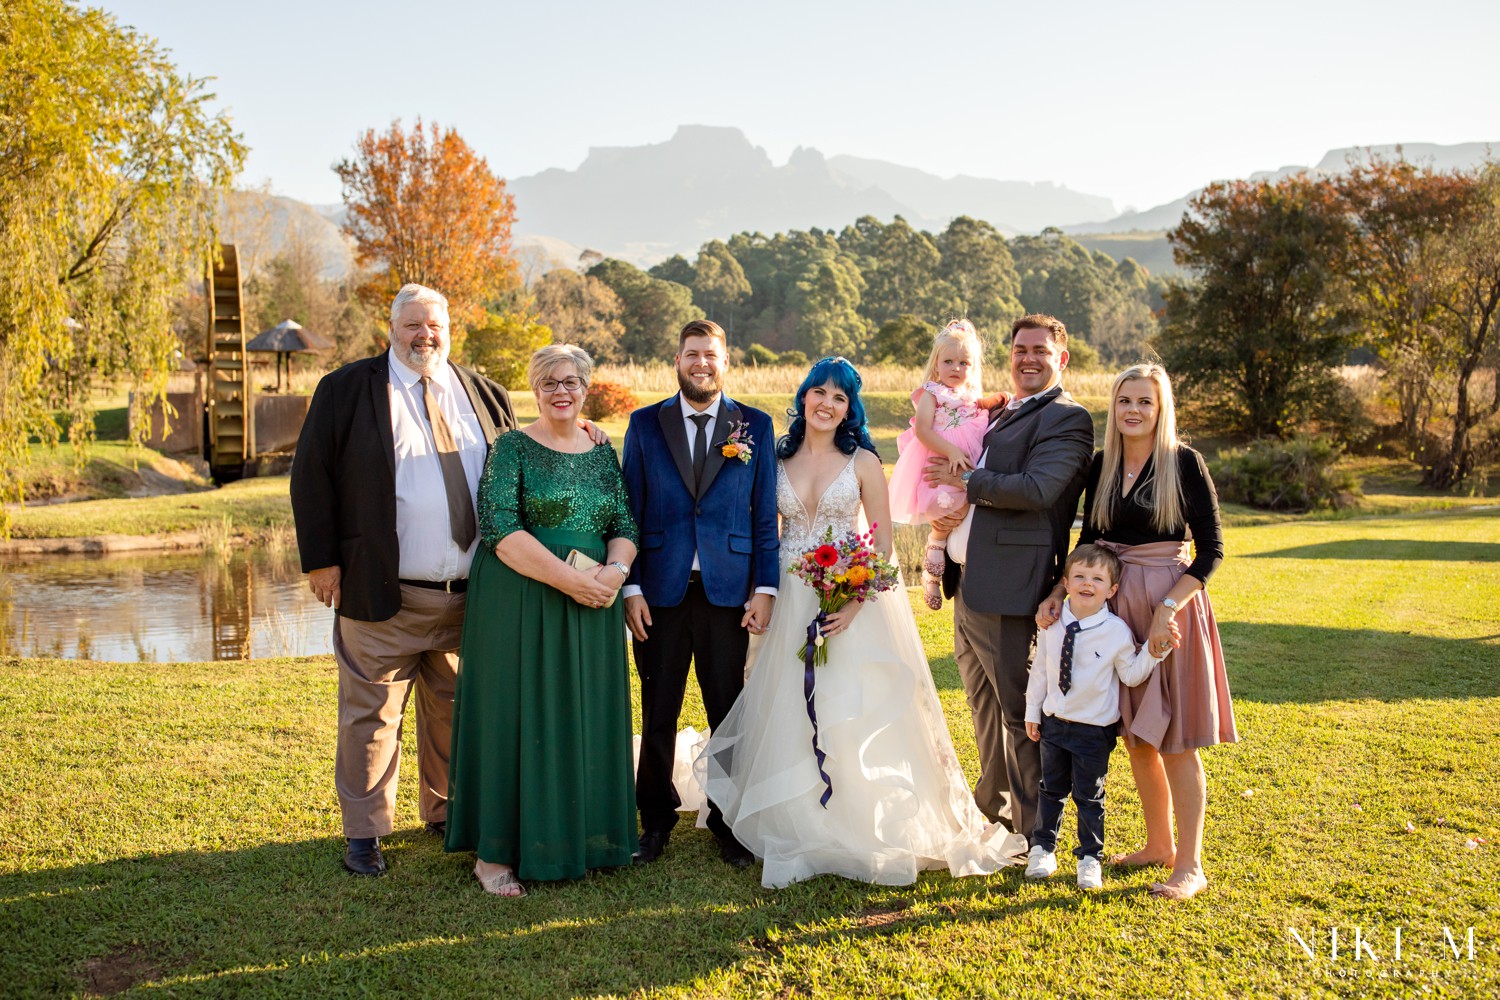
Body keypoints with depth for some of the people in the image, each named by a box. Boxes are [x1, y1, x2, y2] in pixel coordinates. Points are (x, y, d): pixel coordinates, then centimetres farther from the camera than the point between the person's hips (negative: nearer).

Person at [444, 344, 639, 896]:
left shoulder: (604, 453, 11)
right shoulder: (512, 449, -4)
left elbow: (625, 526, 8)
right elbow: (500, 529, -15)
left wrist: (616, 570, -14)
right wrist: (569, 579, -21)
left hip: (592, 609, 5)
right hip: (522, 606, -5)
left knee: (586, 718, 10)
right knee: (516, 715, 0)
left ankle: (580, 836, 25)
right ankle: (496, 853, 11)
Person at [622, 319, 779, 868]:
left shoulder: (756, 426, 5)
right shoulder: (645, 424, 5)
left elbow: (765, 513, 4)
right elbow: (630, 510, 4)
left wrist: (765, 587, -2)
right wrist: (631, 586, -3)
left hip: (728, 591, 0)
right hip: (661, 591, 0)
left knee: (729, 713, 7)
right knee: (658, 713, 8)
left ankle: (729, 822, 21)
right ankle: (656, 821, 22)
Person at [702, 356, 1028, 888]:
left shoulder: (863, 462, -1)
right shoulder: (779, 459, 7)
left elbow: (883, 541, -4)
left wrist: (855, 602, -16)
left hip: (852, 601, -3)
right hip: (791, 602, 3)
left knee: (851, 715, -3)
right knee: (790, 717, 6)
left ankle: (859, 832, 10)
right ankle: (801, 830, 19)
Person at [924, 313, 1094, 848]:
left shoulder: (1066, 418, -9)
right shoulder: (1002, 415, 20)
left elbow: (1036, 489, -23)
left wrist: (965, 480, -13)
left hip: (1010, 591, -9)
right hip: (969, 585, 10)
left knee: (1021, 717, -1)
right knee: (986, 712, 22)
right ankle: (992, 810, 39)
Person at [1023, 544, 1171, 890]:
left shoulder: (1117, 631, -14)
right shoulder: (1052, 625, -5)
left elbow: (1131, 675, -4)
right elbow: (1040, 670, 5)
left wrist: (1152, 652, -20)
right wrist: (1033, 713, 9)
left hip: (1095, 729, -3)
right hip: (1053, 722, 3)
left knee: (1089, 796, 8)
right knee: (1051, 789, 16)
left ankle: (1090, 858, 25)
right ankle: (1042, 849, 32)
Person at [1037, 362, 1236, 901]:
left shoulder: (1184, 462, -9)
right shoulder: (1101, 465, 6)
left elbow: (1210, 547, -10)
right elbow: (1088, 541, 14)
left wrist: (1169, 608, -19)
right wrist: (1059, 592, 1)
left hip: (1171, 605, -5)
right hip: (1117, 606, 6)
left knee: (1175, 741, -1)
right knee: (1136, 736, 13)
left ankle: (1189, 866, 10)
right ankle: (1158, 845, 29)